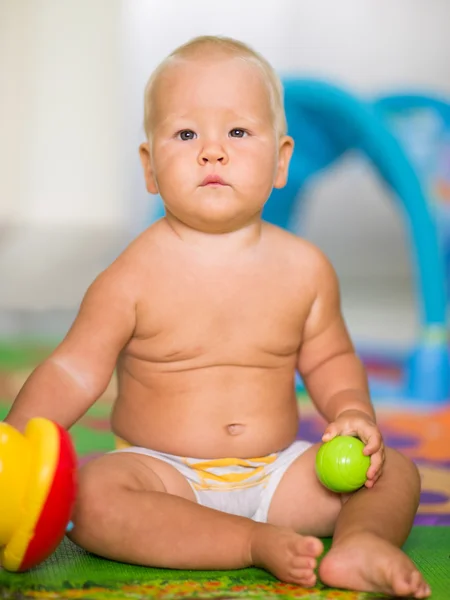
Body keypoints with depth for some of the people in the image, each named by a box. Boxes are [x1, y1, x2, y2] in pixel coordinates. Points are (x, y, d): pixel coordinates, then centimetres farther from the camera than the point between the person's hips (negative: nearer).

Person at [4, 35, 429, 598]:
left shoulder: (304, 267, -2)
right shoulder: (135, 276, -12)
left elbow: (329, 357, 11)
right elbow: (73, 372, -11)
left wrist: (351, 410, -9)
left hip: (276, 471, 3)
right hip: (163, 474, -3)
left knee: (395, 471, -8)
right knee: (88, 494, -32)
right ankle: (258, 543, -30)